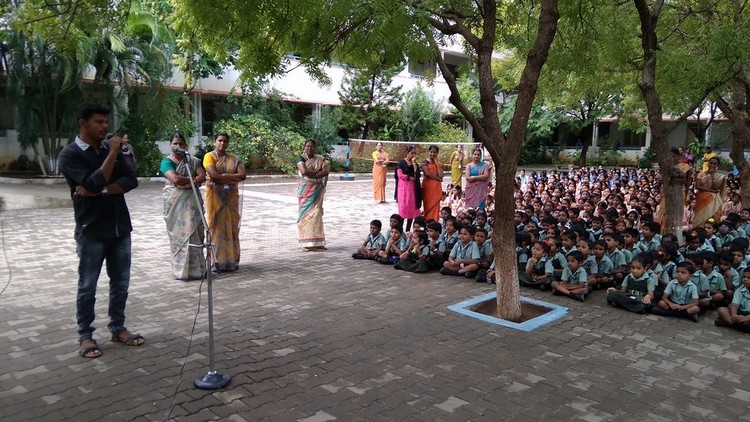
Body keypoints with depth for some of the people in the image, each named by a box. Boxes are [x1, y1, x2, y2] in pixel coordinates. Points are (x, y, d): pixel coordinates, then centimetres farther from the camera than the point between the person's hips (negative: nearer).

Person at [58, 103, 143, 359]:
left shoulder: (111, 150, 9)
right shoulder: (69, 154, -7)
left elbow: (131, 180, -2)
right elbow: (94, 183, -20)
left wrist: (101, 191, -16)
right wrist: (112, 153, -18)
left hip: (120, 227, 5)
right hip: (91, 231, -5)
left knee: (121, 282, 11)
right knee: (87, 286, 5)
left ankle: (118, 328, 25)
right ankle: (85, 335, 18)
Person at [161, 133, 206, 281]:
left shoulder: (192, 161, 13)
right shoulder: (167, 161, 1)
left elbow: (203, 176, -2)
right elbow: (175, 179, -15)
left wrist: (187, 184, -15)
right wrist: (194, 179, -5)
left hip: (192, 201, 3)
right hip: (175, 202, -3)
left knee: (194, 232, 0)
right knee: (178, 234, -3)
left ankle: (195, 267, 5)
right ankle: (181, 269, 2)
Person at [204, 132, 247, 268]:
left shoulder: (234, 159, 9)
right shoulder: (209, 156, -1)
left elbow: (243, 175, -5)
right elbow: (213, 175, -16)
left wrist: (224, 176, -14)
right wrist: (233, 179, -12)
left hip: (231, 197, 3)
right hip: (215, 196, -3)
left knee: (231, 227, 4)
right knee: (216, 227, -2)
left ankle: (231, 260, 11)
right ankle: (216, 261, 2)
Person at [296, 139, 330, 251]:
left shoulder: (320, 159, 9)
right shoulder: (300, 158, -2)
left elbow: (326, 171, -6)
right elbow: (304, 171, -18)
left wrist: (312, 175, -15)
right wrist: (318, 171, -8)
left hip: (317, 190, 3)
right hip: (305, 190, -3)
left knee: (316, 214, 4)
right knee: (305, 214, -4)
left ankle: (317, 242, 9)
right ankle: (304, 243, -2)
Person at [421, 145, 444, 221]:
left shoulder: (439, 163, 12)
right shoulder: (425, 162, 1)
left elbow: (441, 175, -2)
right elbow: (427, 174, -11)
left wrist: (437, 163, -3)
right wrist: (437, 178, -5)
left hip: (437, 187, 4)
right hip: (428, 185, -4)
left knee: (435, 206, 1)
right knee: (428, 206, -5)